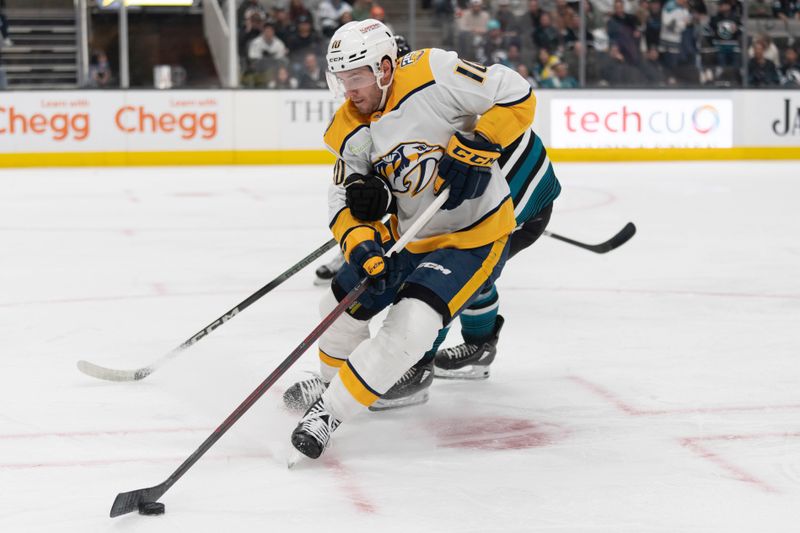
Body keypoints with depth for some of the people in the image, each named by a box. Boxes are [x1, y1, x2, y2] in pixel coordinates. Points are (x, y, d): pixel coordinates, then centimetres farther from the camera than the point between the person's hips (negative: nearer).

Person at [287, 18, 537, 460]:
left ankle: (330, 411, -12)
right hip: (407, 234, 8)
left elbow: (516, 96, -23)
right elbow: (344, 195, 0)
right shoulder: (351, 130, -3)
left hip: (474, 236, -7)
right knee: (342, 304, 15)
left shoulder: (432, 75, -24)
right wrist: (358, 239, -20)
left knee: (409, 328, -22)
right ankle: (332, 379, 44)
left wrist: (472, 151, -29)